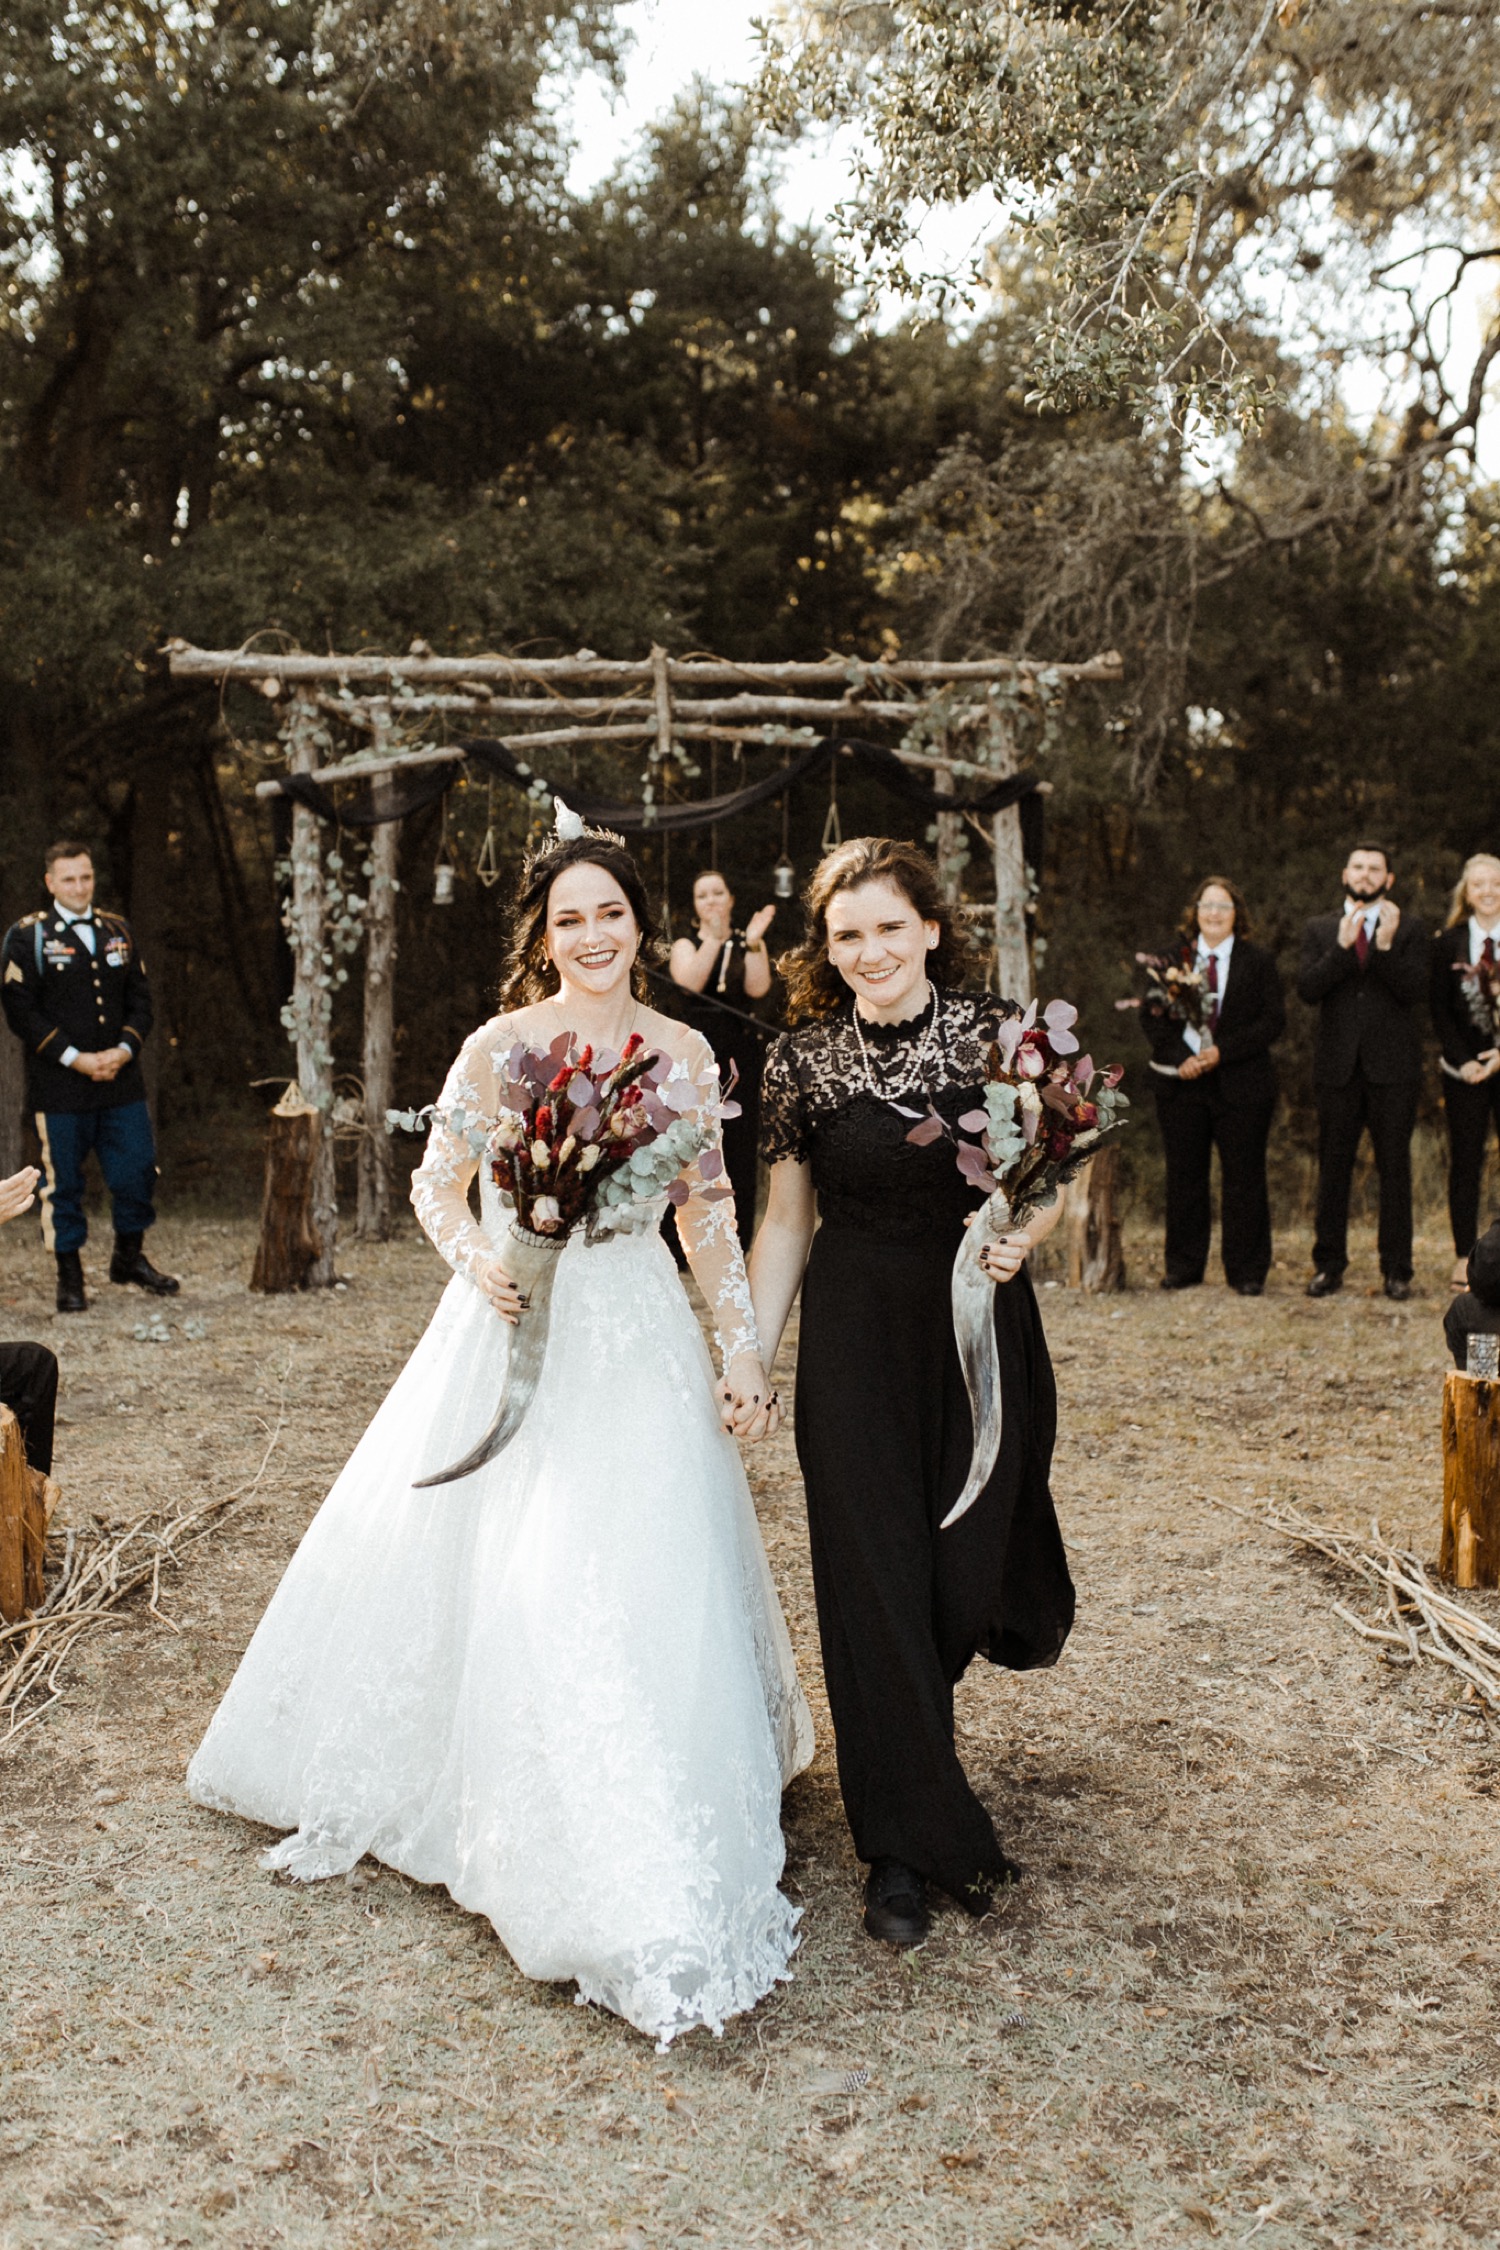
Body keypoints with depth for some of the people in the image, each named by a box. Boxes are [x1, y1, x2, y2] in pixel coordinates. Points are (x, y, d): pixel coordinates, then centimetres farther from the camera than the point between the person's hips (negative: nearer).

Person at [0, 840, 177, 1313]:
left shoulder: (117, 931, 12)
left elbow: (140, 999, 12)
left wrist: (123, 1050, -5)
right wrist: (74, 1058, -13)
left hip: (121, 1081, 4)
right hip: (59, 1088, -4)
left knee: (137, 1169, 4)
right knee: (62, 1181, 3)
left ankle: (130, 1257, 24)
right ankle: (69, 1276, 15)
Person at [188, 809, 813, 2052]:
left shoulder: (684, 1052, 3)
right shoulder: (499, 1045, -4)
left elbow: (708, 1212, 8)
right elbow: (437, 1184, 2)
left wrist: (743, 1345, 3)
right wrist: (480, 1261, -18)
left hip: (639, 1346, 2)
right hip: (516, 1333, -1)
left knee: (641, 1585, 0)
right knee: (487, 1565, 5)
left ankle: (646, 1889, 13)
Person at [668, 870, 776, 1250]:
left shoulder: (748, 946, 10)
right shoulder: (686, 946, 7)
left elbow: (758, 988, -8)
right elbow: (690, 982, -14)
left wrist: (753, 942, -16)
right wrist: (715, 937, -20)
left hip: (740, 1057, 1)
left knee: (740, 1145, 1)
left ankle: (736, 1241, 10)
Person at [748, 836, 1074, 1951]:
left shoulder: (998, 1032, -3)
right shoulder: (802, 1061, -1)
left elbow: (1051, 1184, 5)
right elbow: (787, 1221, 5)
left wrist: (1024, 1233, -17)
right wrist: (750, 1355, 2)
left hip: (983, 1329, 0)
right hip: (855, 1345, 0)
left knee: (965, 1570, 6)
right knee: (873, 1579, 2)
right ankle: (911, 1846, 18)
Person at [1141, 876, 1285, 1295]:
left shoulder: (1258, 961, 4)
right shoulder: (1171, 957, 9)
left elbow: (1273, 1021, -3)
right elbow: (1150, 1015, 6)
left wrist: (1222, 1052, -14)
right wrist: (1180, 1056, -10)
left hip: (1241, 1084, -2)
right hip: (1181, 1084, 2)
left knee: (1243, 1178, 1)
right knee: (1184, 1177, 7)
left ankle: (1247, 1272, 10)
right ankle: (1183, 1268, 16)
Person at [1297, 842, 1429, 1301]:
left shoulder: (1409, 930, 5)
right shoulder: (1320, 930, 10)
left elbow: (1415, 992, -8)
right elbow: (1307, 989, -4)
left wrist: (1387, 945, -19)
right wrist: (1343, 944, -15)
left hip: (1392, 1068, -1)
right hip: (1338, 1068, 2)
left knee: (1394, 1168, 1)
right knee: (1333, 1169, 6)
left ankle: (1397, 1268, 8)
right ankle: (1329, 1265, 14)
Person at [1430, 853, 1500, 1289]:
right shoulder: (1449, 943, 5)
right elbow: (1439, 1010, 3)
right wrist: (1464, 1060, -7)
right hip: (1465, 1069, 0)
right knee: (1465, 1161, 2)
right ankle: (1464, 1257, 8)